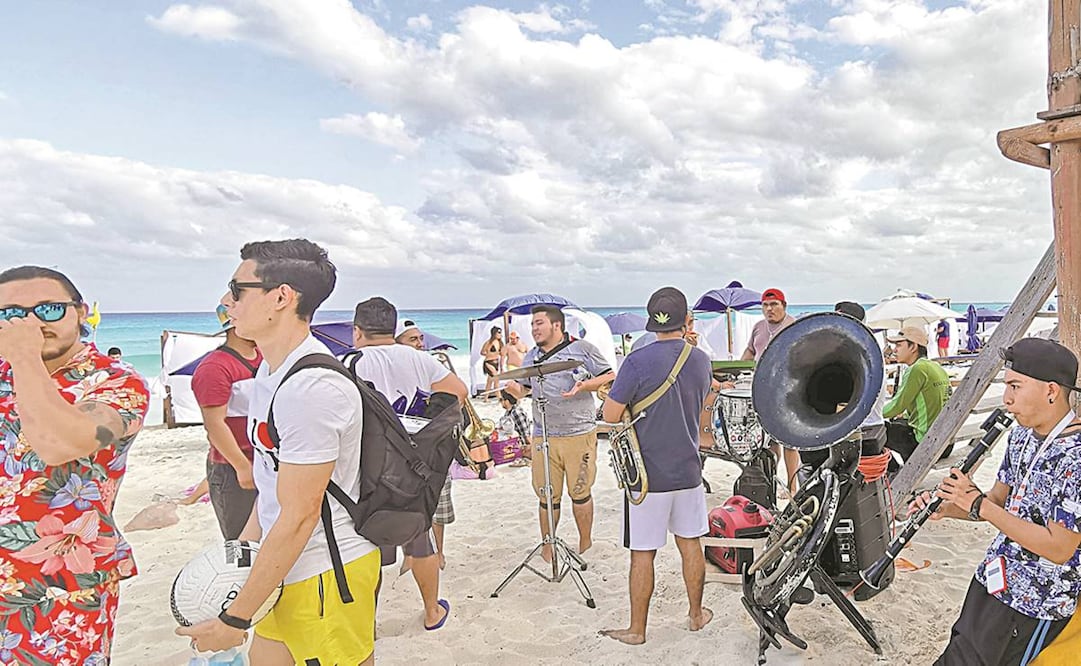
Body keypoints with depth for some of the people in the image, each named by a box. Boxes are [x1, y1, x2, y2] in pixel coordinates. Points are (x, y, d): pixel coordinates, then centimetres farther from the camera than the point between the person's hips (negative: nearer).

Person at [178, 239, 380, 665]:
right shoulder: (271, 369, 8)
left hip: (327, 574, -9)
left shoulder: (311, 388, -25)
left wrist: (234, 620, -15)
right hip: (285, 567, 9)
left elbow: (298, 517, -22)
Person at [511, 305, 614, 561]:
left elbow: (610, 377, 0)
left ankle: (585, 545, 25)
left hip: (579, 435, -3)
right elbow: (521, 389, 19)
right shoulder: (531, 357, 15)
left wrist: (584, 386, -16)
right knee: (547, 496, 8)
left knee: (580, 492, 7)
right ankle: (547, 546, 24)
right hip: (543, 438, 4)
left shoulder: (582, 349, -1)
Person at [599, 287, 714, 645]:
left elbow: (611, 414, -15)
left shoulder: (638, 362, -19)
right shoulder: (701, 360, 0)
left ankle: (636, 629, 20)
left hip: (648, 474, -5)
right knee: (690, 544, 19)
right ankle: (696, 614, 36)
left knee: (643, 553, 6)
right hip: (688, 470, 5)